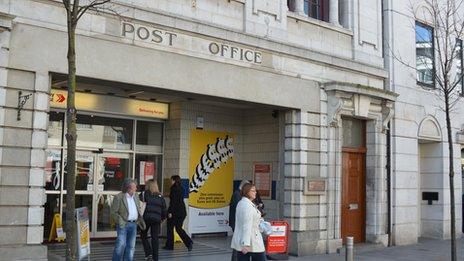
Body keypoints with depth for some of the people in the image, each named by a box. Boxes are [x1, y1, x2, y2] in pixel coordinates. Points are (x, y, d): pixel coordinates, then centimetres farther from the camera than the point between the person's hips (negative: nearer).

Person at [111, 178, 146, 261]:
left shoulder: (135, 197, 15)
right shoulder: (119, 197, -7)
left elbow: (138, 211, 22)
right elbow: (113, 212, -8)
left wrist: (140, 220, 9)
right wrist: (120, 221, -14)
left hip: (133, 224, 6)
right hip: (123, 224, -6)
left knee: (131, 246, 9)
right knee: (121, 245, -9)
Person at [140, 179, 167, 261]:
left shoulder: (145, 193, 2)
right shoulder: (160, 196, 10)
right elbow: (164, 209, 10)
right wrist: (162, 218, 22)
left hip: (147, 218, -3)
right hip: (157, 219, 3)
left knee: (143, 235, 15)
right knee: (155, 238, 7)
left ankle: (148, 253, 2)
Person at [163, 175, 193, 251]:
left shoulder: (174, 189, -12)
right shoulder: (181, 189, 11)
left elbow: (173, 201, -17)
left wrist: (170, 212, -17)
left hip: (175, 211, -7)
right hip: (182, 211, 7)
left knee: (170, 228, 7)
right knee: (179, 228, 12)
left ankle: (169, 245, 13)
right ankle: (189, 242, -2)